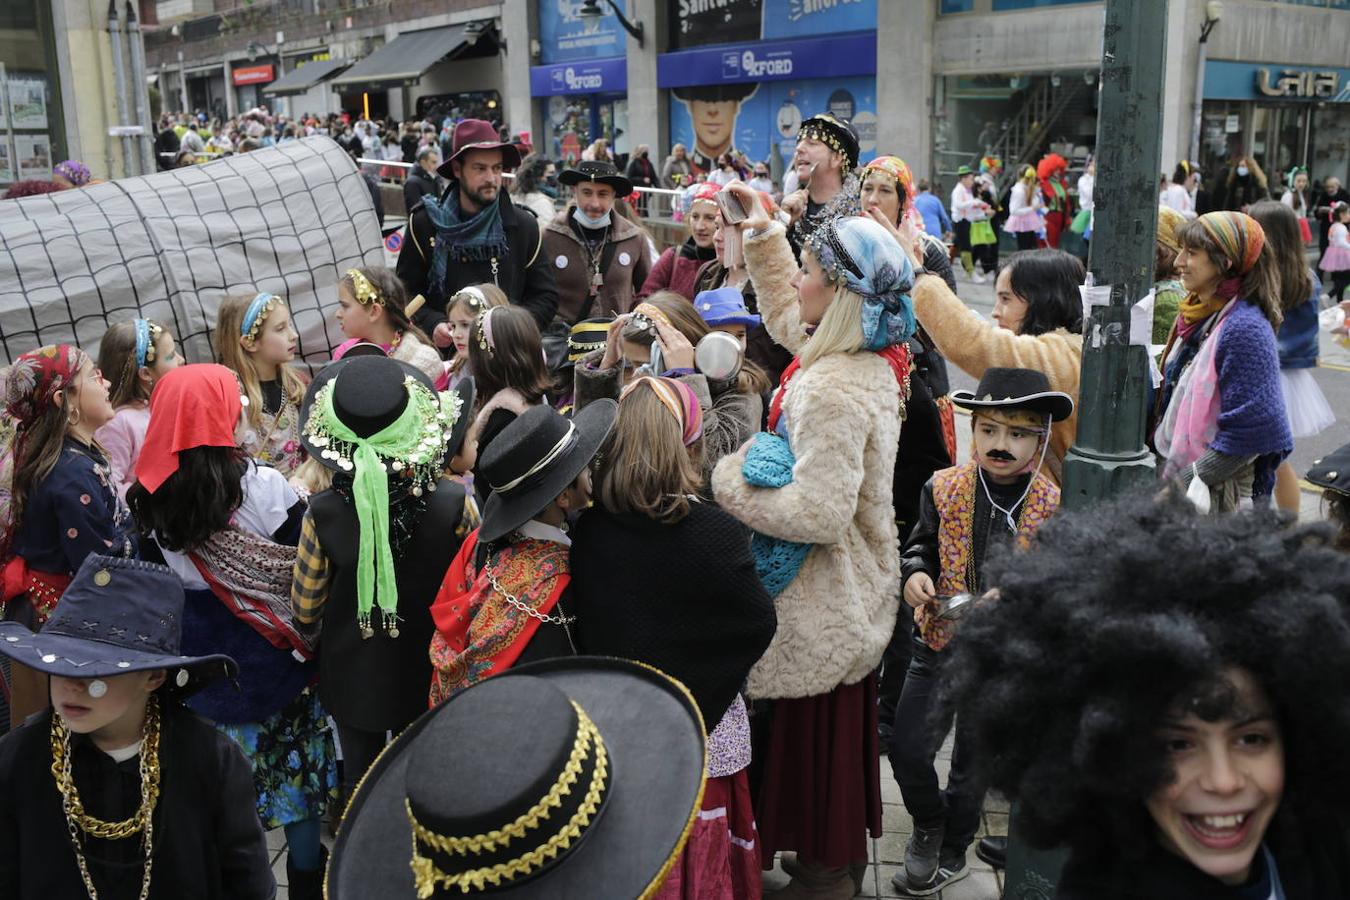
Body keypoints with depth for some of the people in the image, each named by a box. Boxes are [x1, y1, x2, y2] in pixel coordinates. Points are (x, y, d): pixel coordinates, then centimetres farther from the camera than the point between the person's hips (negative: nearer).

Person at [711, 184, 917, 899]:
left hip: (822, 601, -9)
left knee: (812, 730, 9)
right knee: (840, 726, 23)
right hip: (854, 588, 10)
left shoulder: (833, 390, -29)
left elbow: (819, 514, -32)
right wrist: (762, 235, 16)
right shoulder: (869, 356, 0)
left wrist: (729, 483, -21)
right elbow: (786, 316, 20)